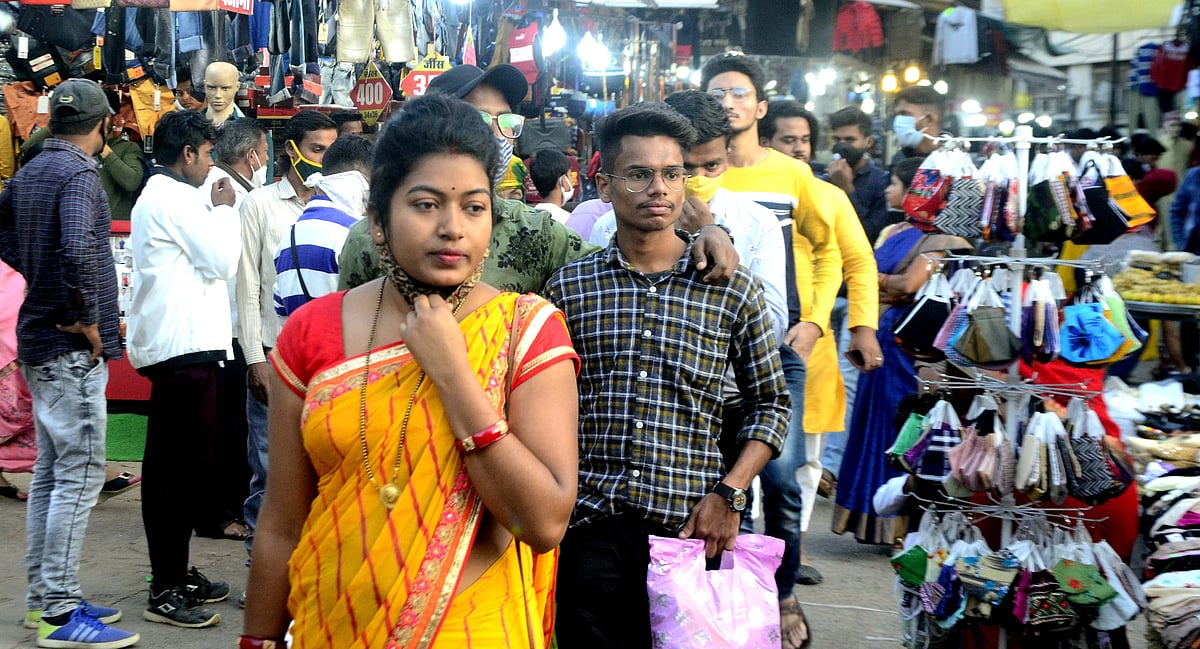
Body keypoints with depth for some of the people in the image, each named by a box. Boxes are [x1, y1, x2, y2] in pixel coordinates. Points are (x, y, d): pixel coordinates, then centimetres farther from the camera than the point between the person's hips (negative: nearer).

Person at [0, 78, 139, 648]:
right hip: (72, 347, -9)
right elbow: (80, 249, -31)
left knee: (51, 470, 15)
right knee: (80, 473, -6)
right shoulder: (78, 174, -16)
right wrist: (88, 319, -20)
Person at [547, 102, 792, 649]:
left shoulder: (733, 289, 2)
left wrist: (729, 493, -4)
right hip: (589, 529, 0)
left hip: (690, 526, 0)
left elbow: (769, 402, 8)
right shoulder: (568, 288, 3)